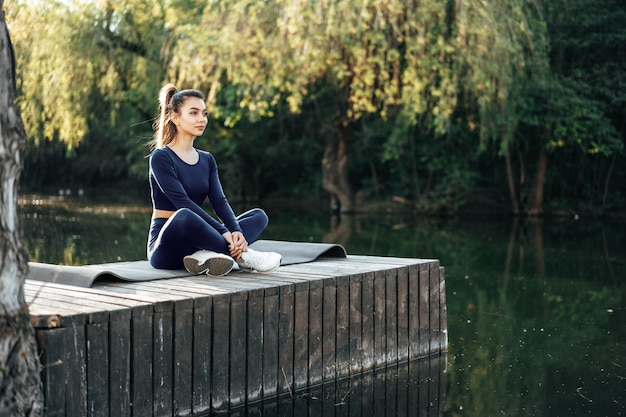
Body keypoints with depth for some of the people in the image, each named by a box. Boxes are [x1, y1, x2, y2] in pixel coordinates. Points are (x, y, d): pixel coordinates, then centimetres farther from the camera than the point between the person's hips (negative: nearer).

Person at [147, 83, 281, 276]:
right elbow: (183, 203, -18)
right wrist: (223, 232, -27)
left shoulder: (207, 160, 14)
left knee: (259, 216, -8)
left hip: (195, 242, 7)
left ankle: (206, 255, -32)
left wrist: (236, 231, -21)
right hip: (166, 245, -7)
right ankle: (241, 255, -25)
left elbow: (219, 201, 0)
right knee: (184, 217, -40)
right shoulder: (161, 158, -7)